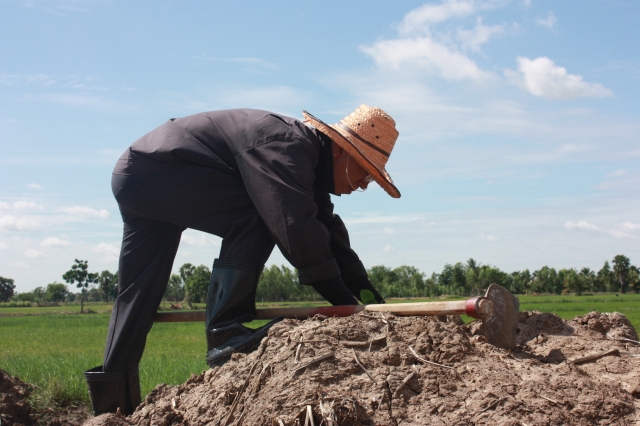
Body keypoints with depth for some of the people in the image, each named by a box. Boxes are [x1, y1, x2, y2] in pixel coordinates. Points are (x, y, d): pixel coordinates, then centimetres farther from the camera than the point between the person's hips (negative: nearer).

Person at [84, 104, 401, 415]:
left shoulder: (305, 158, 8)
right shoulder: (285, 145, -24)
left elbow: (330, 233, 10)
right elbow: (295, 226, -32)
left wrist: (364, 291, 3)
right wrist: (343, 298, -26)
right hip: (147, 171, -11)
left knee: (137, 294, 12)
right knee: (253, 217, -23)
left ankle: (112, 397, 19)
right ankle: (225, 333, -21)